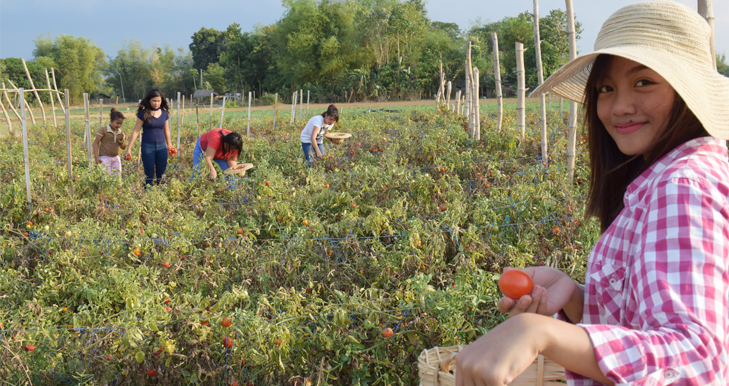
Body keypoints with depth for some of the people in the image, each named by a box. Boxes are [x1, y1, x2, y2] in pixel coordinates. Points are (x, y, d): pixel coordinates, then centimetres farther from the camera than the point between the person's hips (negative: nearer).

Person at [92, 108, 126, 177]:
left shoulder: (120, 133, 8)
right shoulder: (103, 130, -7)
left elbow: (123, 148, 10)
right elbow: (96, 143, -7)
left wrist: (122, 140, -11)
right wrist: (96, 157, -13)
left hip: (116, 158, 6)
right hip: (105, 158, -6)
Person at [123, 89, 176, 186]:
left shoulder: (164, 114, 6)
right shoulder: (144, 114, -4)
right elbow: (136, 131, -3)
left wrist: (170, 145, 24)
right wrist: (128, 149, -5)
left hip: (162, 146, 3)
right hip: (148, 146, -3)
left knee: (161, 175, 4)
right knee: (149, 175, 0)